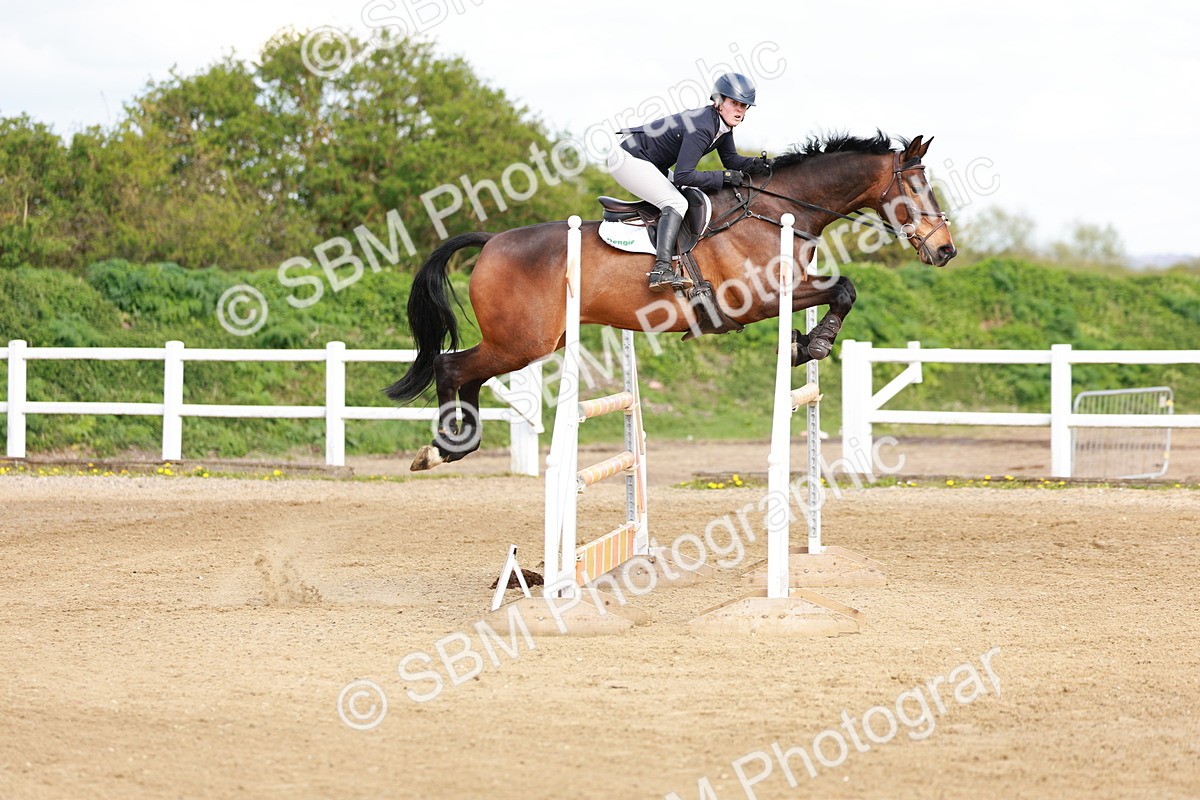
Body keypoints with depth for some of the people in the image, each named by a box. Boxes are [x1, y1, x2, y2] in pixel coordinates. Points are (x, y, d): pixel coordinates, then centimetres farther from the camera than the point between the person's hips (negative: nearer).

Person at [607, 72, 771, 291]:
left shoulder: (721, 124, 0)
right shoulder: (702, 128, -28)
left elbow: (730, 159, 10)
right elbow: (683, 175, -31)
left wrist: (752, 165, -10)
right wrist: (725, 177, -26)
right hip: (628, 160, -11)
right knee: (676, 203, -23)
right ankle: (661, 269, -34)